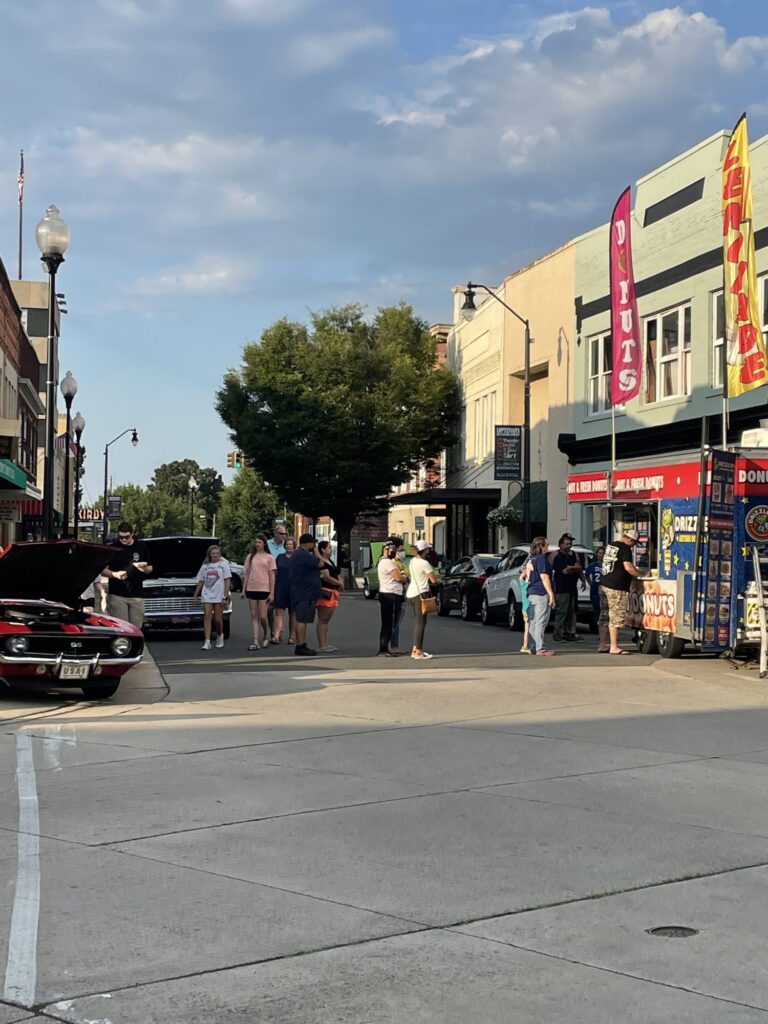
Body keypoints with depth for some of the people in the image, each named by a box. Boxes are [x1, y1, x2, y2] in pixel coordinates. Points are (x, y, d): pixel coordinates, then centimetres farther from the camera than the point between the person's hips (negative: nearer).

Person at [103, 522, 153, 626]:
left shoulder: (141, 547, 7)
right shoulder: (113, 548, 1)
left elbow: (149, 568, 14)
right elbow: (103, 570, 1)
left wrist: (144, 568, -10)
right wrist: (114, 574, -19)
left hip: (136, 595, 2)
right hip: (117, 595, -2)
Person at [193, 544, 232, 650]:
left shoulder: (223, 564, 3)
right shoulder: (205, 566, 11)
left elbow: (227, 581, 0)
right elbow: (200, 582, 18)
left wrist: (225, 596, -8)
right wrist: (195, 595, 15)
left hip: (219, 596, -2)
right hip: (207, 595, 2)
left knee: (218, 619, 1)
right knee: (207, 617, -10)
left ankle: (220, 636, 29)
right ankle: (207, 642, -13)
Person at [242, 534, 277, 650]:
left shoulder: (269, 558, 2)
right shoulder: (250, 557, 11)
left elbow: (272, 576, 0)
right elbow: (247, 574, 13)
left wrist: (272, 593, -5)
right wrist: (243, 590, 7)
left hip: (264, 589, -3)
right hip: (251, 589, 3)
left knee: (262, 616, -4)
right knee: (254, 616, 2)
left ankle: (266, 635, 23)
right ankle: (255, 642, 0)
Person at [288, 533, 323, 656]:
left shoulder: (296, 554, 18)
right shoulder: (303, 555, -18)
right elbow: (320, 563, -16)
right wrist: (315, 551, -7)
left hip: (299, 593, 11)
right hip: (305, 593, -11)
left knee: (301, 619, 13)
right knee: (302, 619, -10)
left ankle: (301, 646, 17)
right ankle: (300, 646, -10)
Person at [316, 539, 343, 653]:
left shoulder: (330, 561, 17)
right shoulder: (321, 563, -14)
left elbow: (337, 574, 24)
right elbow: (327, 577, -20)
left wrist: (340, 581, 3)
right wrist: (339, 583, -8)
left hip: (332, 593, 10)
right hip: (325, 593, -10)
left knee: (326, 620, 13)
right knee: (322, 620, -7)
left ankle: (325, 644, 19)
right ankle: (321, 645, -6)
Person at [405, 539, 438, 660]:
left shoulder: (412, 561, 10)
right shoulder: (424, 563, -15)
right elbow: (434, 580, -13)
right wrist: (434, 573, 7)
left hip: (410, 594, 8)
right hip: (420, 594, -8)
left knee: (419, 622, 17)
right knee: (421, 623, -5)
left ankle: (415, 650, 18)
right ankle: (418, 652, -6)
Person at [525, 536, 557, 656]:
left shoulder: (530, 559, 16)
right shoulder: (541, 558, -10)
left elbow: (525, 576, 23)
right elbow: (544, 577, -16)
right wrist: (551, 594, -16)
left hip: (531, 593, 9)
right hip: (541, 594, -9)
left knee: (533, 622, 11)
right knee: (540, 622, -8)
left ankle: (533, 647, 14)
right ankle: (540, 649, -10)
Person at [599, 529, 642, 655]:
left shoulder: (609, 546, 14)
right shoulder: (625, 549, -11)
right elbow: (628, 567, -20)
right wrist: (642, 575, -8)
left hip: (604, 584, 8)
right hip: (616, 587, -8)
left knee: (605, 616, 11)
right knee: (616, 616, -5)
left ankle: (602, 646, 14)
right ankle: (614, 647, -6)